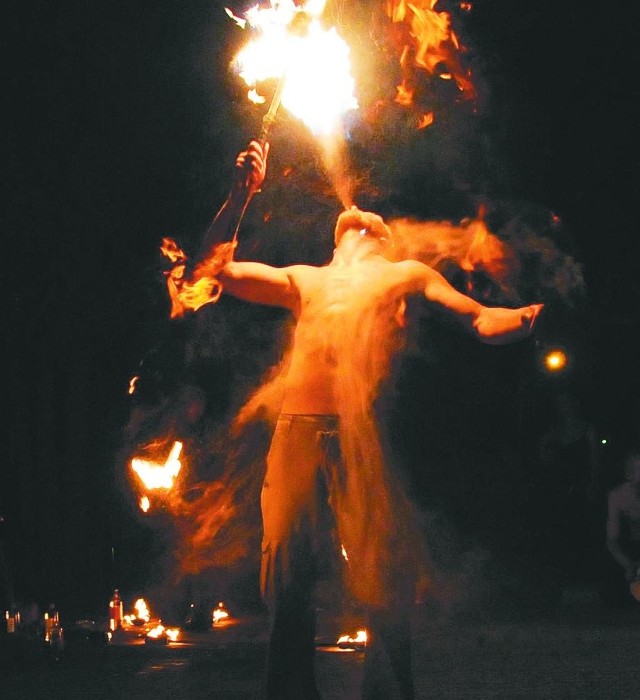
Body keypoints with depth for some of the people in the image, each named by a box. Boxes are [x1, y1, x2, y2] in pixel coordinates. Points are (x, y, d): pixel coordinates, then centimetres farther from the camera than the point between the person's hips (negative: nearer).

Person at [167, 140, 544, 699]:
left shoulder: (406, 274, 25)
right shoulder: (305, 280, 32)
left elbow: (484, 322, 17)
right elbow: (212, 269, 28)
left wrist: (539, 314, -2)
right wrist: (242, 194, 22)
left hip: (367, 432, -2)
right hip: (297, 429, 2)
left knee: (386, 579, -6)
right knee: (289, 574, -1)